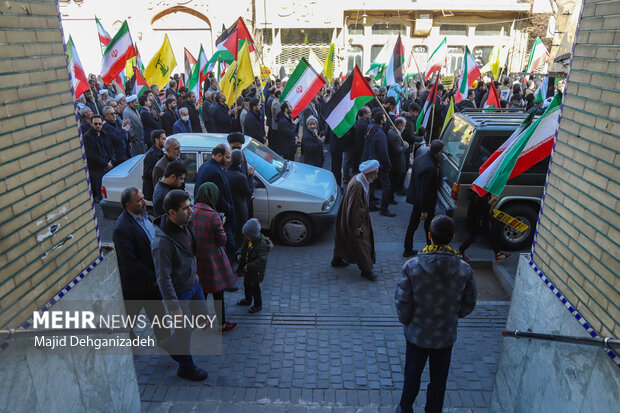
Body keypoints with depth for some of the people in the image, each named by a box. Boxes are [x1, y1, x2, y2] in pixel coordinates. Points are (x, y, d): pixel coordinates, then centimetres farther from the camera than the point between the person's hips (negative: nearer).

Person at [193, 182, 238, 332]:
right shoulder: (214, 216, -21)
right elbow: (222, 241, -14)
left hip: (196, 260, 5)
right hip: (212, 259, -5)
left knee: (201, 291, 22)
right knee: (218, 293, 12)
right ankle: (221, 324, 26)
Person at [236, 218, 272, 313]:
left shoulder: (262, 245, -30)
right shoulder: (248, 240, -4)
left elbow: (261, 260, -34)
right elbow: (243, 248, 15)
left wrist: (249, 266, -33)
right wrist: (239, 253, -6)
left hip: (256, 271, -8)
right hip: (247, 270, 9)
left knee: (254, 287, 6)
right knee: (246, 285, 25)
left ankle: (258, 305, 25)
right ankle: (248, 300, 48)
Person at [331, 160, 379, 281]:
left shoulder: (360, 179, -3)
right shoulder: (357, 186, -33)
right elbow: (354, 209, -28)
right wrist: (357, 227, -20)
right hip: (355, 220, -10)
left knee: (344, 239, 24)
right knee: (360, 243, 4)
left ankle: (337, 259, 42)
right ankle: (366, 270, 19)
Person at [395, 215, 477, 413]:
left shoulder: (411, 266, -24)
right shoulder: (464, 270, -18)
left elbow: (402, 302, -16)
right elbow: (469, 305, -4)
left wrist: (406, 321, 5)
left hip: (417, 334, -1)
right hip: (446, 336, 1)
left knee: (412, 376, 22)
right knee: (439, 380, 23)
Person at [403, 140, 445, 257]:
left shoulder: (420, 157, -3)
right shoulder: (430, 167, -30)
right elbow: (425, 190, -27)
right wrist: (424, 210, -19)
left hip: (416, 198, 9)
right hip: (426, 202, -8)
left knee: (412, 225, 17)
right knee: (429, 226, 11)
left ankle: (408, 250, 29)